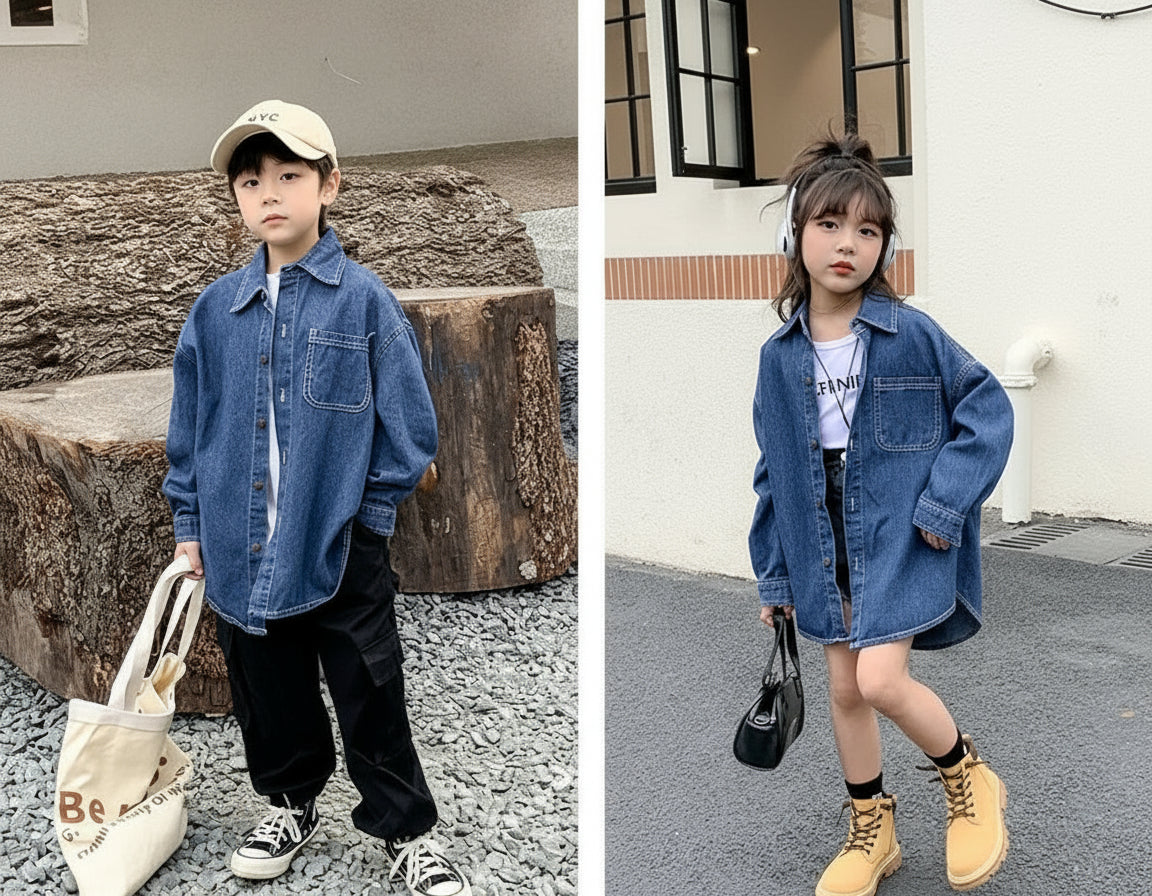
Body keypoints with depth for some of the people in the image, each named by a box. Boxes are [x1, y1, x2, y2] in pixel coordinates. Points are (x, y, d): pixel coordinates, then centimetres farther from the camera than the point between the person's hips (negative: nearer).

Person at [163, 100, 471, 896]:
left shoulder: (363, 299, -9)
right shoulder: (216, 310, 2)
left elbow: (411, 424, -6)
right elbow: (190, 422, 10)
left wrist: (371, 509, -7)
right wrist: (190, 523, 9)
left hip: (343, 548, -3)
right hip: (242, 547, 4)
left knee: (372, 698, 6)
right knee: (269, 694, 18)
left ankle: (408, 830, 23)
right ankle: (291, 802, 40)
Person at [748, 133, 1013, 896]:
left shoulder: (913, 336, -11)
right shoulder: (780, 355, 0)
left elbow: (988, 410, -5)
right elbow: (774, 469, 8)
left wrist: (943, 503, -16)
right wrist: (775, 574, 10)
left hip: (901, 536, -4)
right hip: (826, 549, 5)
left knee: (881, 680, -16)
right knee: (845, 690, 12)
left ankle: (969, 777, 14)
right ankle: (871, 831, 33)